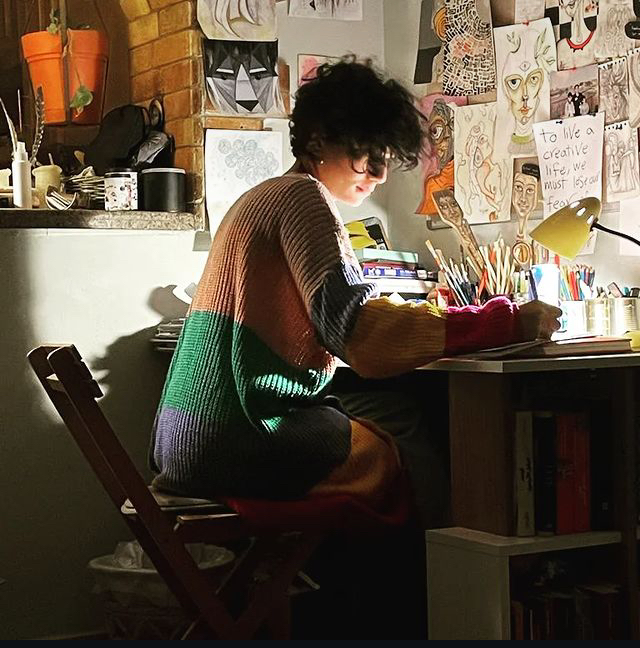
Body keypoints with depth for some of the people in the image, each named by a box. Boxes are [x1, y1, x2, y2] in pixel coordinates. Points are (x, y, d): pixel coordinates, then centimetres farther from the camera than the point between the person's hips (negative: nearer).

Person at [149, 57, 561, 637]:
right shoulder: (303, 198, -9)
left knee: (385, 436, 16)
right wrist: (509, 323, -21)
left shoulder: (266, 197, 21)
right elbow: (351, 325, -22)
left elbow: (329, 323, 23)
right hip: (239, 438, -10)